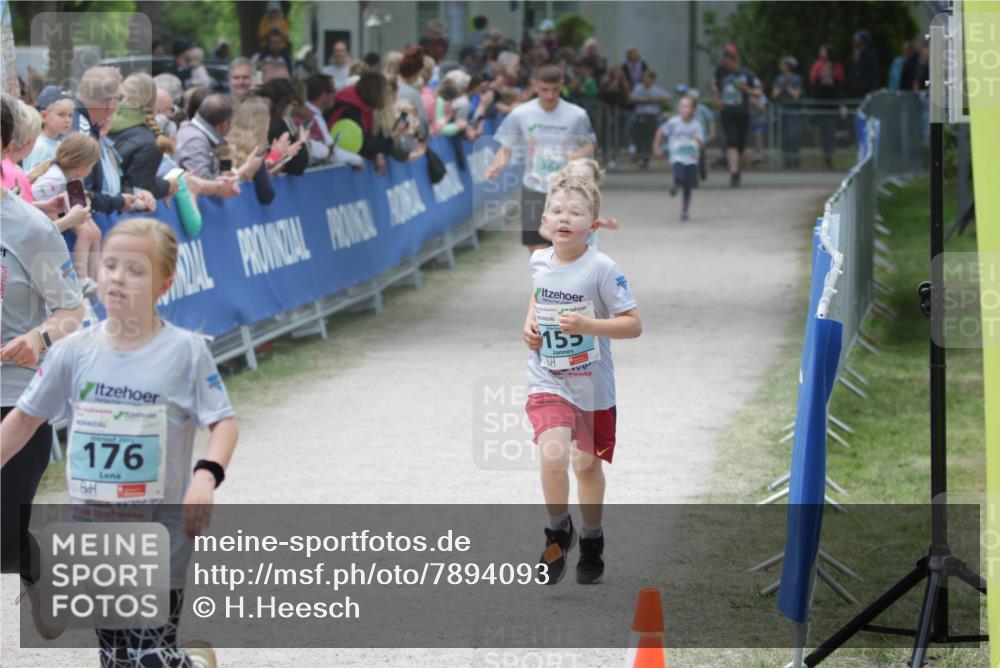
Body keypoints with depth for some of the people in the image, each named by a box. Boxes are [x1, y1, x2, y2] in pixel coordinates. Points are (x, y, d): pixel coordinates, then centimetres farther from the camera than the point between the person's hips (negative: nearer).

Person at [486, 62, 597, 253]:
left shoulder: (577, 115, -6)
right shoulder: (520, 114, -6)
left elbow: (591, 143, 8)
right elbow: (506, 148, 1)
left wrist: (579, 154, -15)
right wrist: (497, 165, -20)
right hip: (534, 192, 1)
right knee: (536, 248, 0)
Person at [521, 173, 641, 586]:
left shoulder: (602, 269, -16)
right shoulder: (539, 261, -2)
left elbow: (634, 324, -15)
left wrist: (588, 325, -29)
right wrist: (530, 322, 2)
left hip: (593, 385, -2)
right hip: (547, 381, 2)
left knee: (587, 464, 15)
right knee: (553, 454, -21)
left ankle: (591, 540, 39)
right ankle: (559, 531, 3)